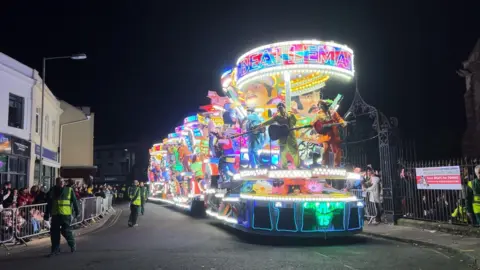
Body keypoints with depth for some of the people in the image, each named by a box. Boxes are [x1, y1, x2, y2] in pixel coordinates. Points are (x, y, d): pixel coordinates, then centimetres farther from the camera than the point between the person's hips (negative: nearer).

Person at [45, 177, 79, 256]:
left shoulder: (69, 190, 1)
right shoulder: (52, 191, 9)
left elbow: (74, 201, 4)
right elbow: (49, 204, 14)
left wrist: (77, 211, 3)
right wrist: (47, 214, 12)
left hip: (66, 214, -3)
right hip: (55, 215, 3)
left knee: (66, 230, -5)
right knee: (54, 232, 3)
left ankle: (72, 245, 20)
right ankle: (55, 249, 15)